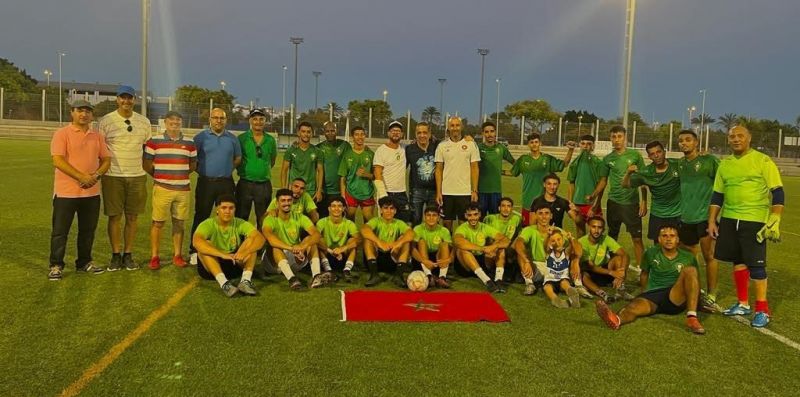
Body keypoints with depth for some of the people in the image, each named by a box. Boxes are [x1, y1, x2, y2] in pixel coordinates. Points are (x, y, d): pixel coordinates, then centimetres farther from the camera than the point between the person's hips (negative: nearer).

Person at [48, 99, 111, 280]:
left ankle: (84, 263, 25)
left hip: (92, 192, 5)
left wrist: (96, 175, -10)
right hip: (66, 192, -5)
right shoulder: (62, 133, -6)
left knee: (88, 230, 13)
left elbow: (106, 159, 10)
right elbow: (58, 161, -15)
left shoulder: (97, 136, 11)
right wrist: (82, 177, -21)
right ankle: (56, 266, 12)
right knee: (60, 231, 2)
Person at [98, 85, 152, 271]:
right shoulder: (105, 121, -1)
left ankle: (128, 255, 14)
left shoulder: (144, 122, 8)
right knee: (114, 217, 2)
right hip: (113, 176, -2)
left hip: (137, 176, 2)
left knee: (132, 217, 5)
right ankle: (116, 255, 12)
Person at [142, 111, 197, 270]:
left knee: (179, 223, 9)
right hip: (162, 189, -2)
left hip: (183, 189, 2)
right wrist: (159, 177, 8)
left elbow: (193, 165, 16)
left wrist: (179, 175, 8)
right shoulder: (154, 141, -1)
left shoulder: (189, 143, 7)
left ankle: (177, 255, 19)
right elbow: (146, 164, 4)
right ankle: (154, 257, 10)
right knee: (158, 223, 1)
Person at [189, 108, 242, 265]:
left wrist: (228, 169, 6)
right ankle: (194, 250, 6)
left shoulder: (232, 138, 9)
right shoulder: (201, 137, 1)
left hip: (226, 183, 3)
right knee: (201, 216, 0)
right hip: (206, 182, -2)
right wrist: (201, 170, -2)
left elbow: (238, 158, 18)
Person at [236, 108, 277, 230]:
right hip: (245, 183, -2)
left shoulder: (270, 140, 6)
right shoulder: (242, 138, -2)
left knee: (263, 220, 9)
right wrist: (242, 170, 3)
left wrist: (264, 170, 10)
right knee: (241, 217, 4)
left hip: (264, 184, 2)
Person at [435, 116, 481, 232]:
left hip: (465, 192, -1)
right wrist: (438, 192, -1)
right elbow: (439, 170, 5)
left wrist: (475, 191, -5)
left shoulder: (471, 144, 2)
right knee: (447, 223, 7)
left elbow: (474, 168, 2)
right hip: (446, 192, 1)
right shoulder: (442, 146, 5)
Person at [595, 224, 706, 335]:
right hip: (653, 294, 0)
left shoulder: (688, 257, 12)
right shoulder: (651, 253, 14)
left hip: (676, 298, 0)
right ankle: (617, 319, -71)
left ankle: (692, 317, -36)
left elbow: (694, 280, 22)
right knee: (634, 306, -34)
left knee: (689, 270, -25)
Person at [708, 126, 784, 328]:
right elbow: (717, 195, 16)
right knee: (737, 261, 11)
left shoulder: (763, 161, -5)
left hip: (754, 220, -5)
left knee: (756, 264, -4)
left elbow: (777, 192, -8)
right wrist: (712, 221, 11)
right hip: (729, 219, 5)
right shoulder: (725, 164, 11)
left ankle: (762, 310, 7)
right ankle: (743, 304, 23)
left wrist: (775, 220, -16)